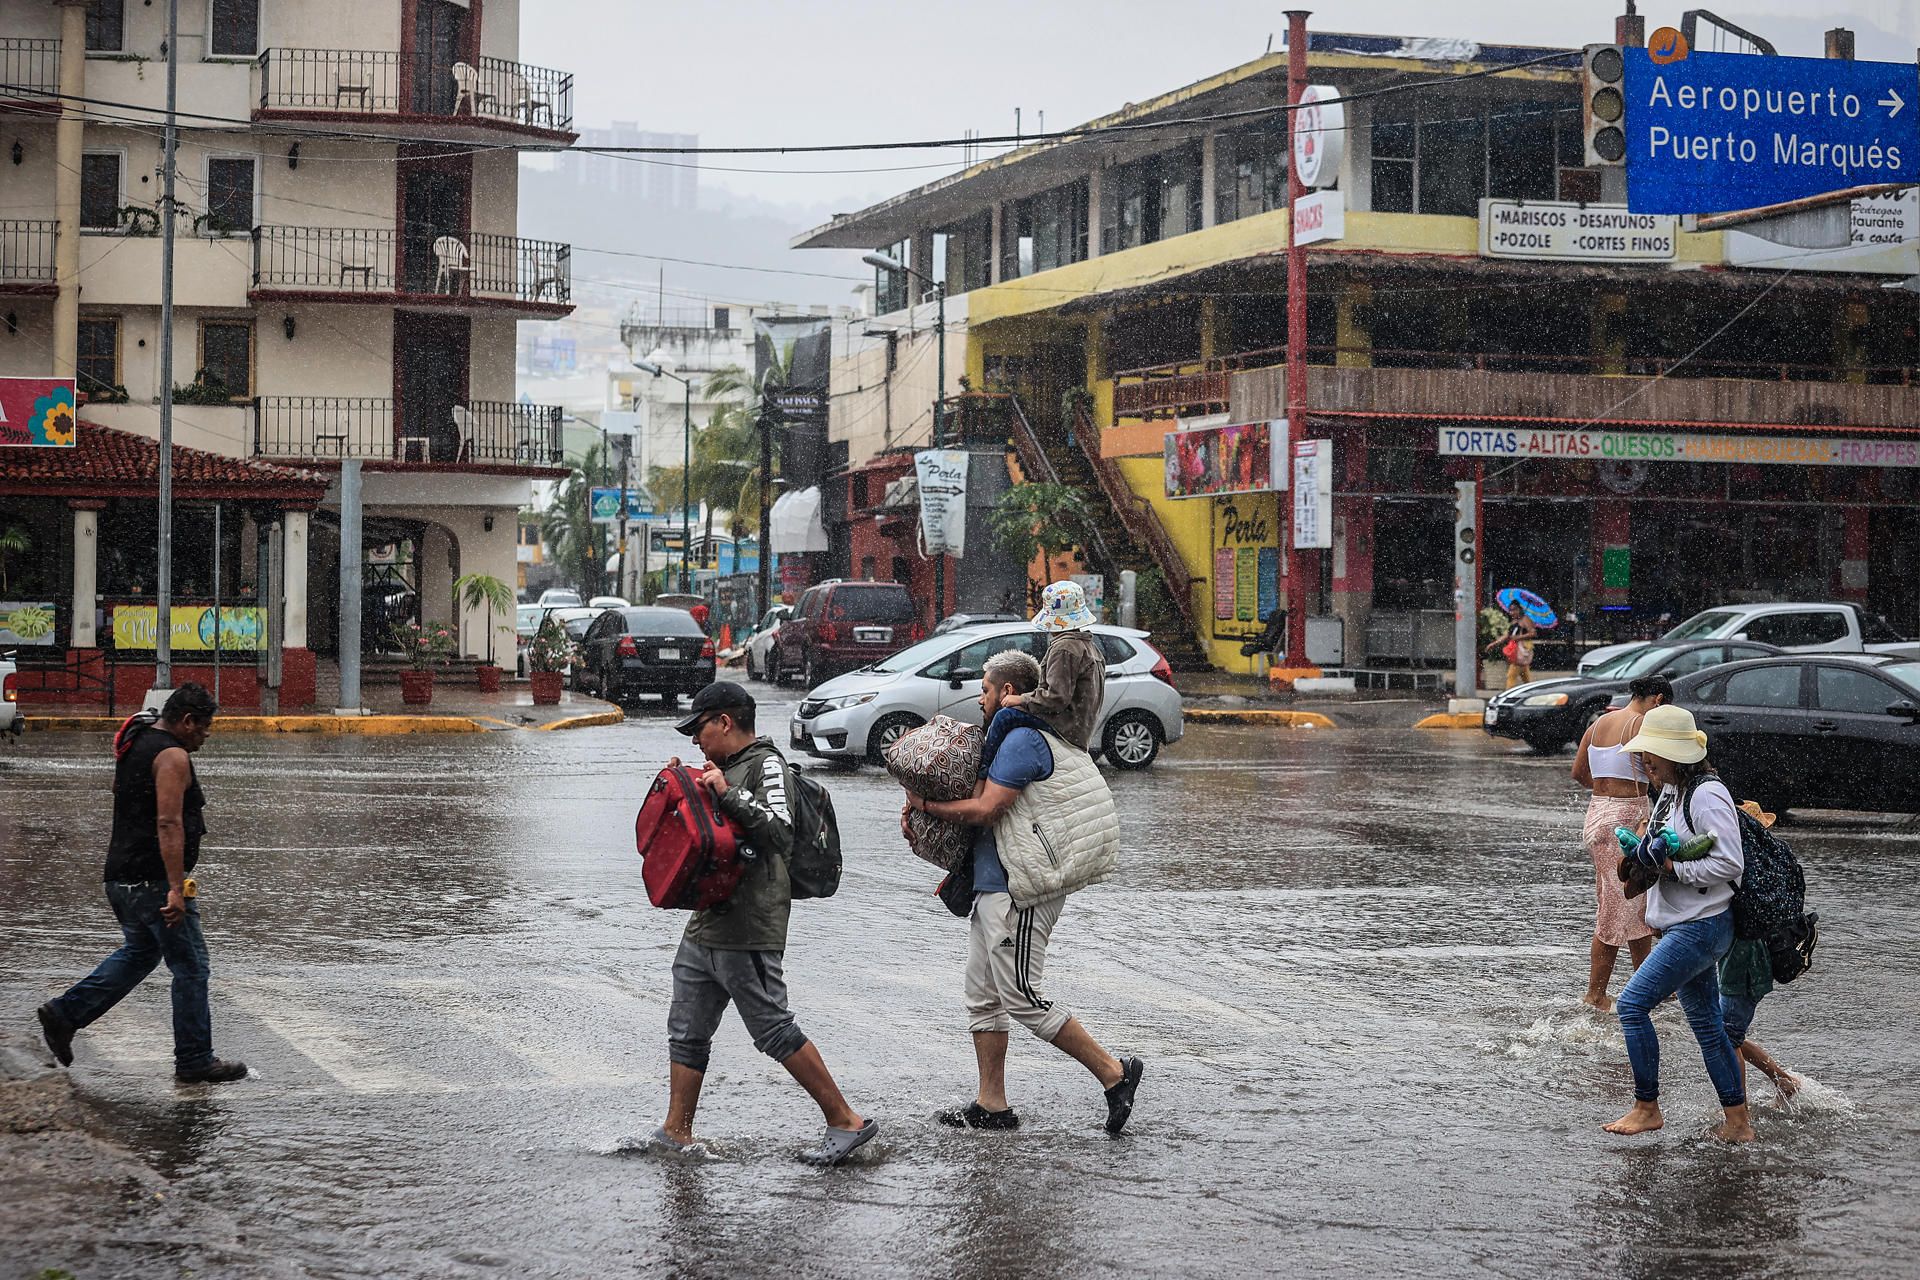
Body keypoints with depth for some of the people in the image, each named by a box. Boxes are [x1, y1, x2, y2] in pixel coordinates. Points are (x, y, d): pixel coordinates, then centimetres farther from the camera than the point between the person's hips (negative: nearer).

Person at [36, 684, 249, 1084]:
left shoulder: (136, 745, 14)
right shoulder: (172, 755, -16)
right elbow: (168, 824, -24)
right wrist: (176, 889, -27)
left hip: (122, 878, 10)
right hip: (155, 881, -10)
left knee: (140, 952, 25)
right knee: (190, 968, 0)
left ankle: (65, 1013, 21)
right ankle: (195, 1062, 5)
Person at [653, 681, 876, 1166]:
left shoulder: (765, 766, -10)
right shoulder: (724, 769, 19)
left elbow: (780, 832, -24)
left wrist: (728, 794, -26)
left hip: (749, 931, -10)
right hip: (706, 924, 10)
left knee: (774, 1031, -7)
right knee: (687, 1031, 11)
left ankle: (847, 1122, 0)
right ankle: (676, 1134, 17)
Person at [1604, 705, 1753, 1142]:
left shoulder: (1706, 796, -18)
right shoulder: (1672, 792, 12)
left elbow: (1729, 863, -22)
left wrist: (1673, 868, -18)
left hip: (1702, 926, -10)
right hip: (1682, 925, 10)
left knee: (1632, 1003, -11)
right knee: (1706, 1025, 12)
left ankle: (1647, 1107, -2)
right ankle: (1738, 1122, 17)